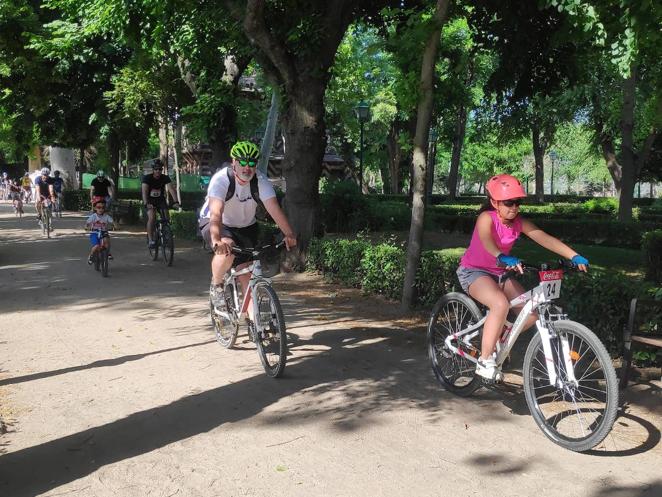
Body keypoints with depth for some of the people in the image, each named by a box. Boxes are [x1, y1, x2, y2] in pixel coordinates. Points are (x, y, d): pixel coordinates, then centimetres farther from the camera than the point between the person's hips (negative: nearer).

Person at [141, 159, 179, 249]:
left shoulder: (165, 178, -14)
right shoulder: (147, 178, -19)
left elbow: (171, 189, -26)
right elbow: (144, 191, -31)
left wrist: (175, 201, -43)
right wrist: (146, 203, -48)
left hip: (161, 199, 2)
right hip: (150, 200, -2)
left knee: (166, 217, -16)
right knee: (151, 217, -24)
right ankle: (150, 240, -20)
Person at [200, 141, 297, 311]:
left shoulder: (260, 181, -18)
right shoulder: (221, 179, -28)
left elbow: (274, 208, -30)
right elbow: (216, 212, -41)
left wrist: (289, 235, -44)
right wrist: (217, 240, -58)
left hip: (245, 227, 4)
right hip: (214, 225, -3)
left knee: (248, 277, -4)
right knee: (226, 249, -36)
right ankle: (216, 286, -8)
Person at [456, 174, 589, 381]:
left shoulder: (519, 223, -6)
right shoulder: (486, 218, -20)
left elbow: (546, 239, -17)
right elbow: (486, 240, -41)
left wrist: (574, 257, -30)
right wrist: (503, 258, -60)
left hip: (500, 273, 7)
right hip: (473, 272, -7)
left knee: (532, 311, -7)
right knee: (501, 304, -34)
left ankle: (499, 340, 17)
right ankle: (485, 361, -24)